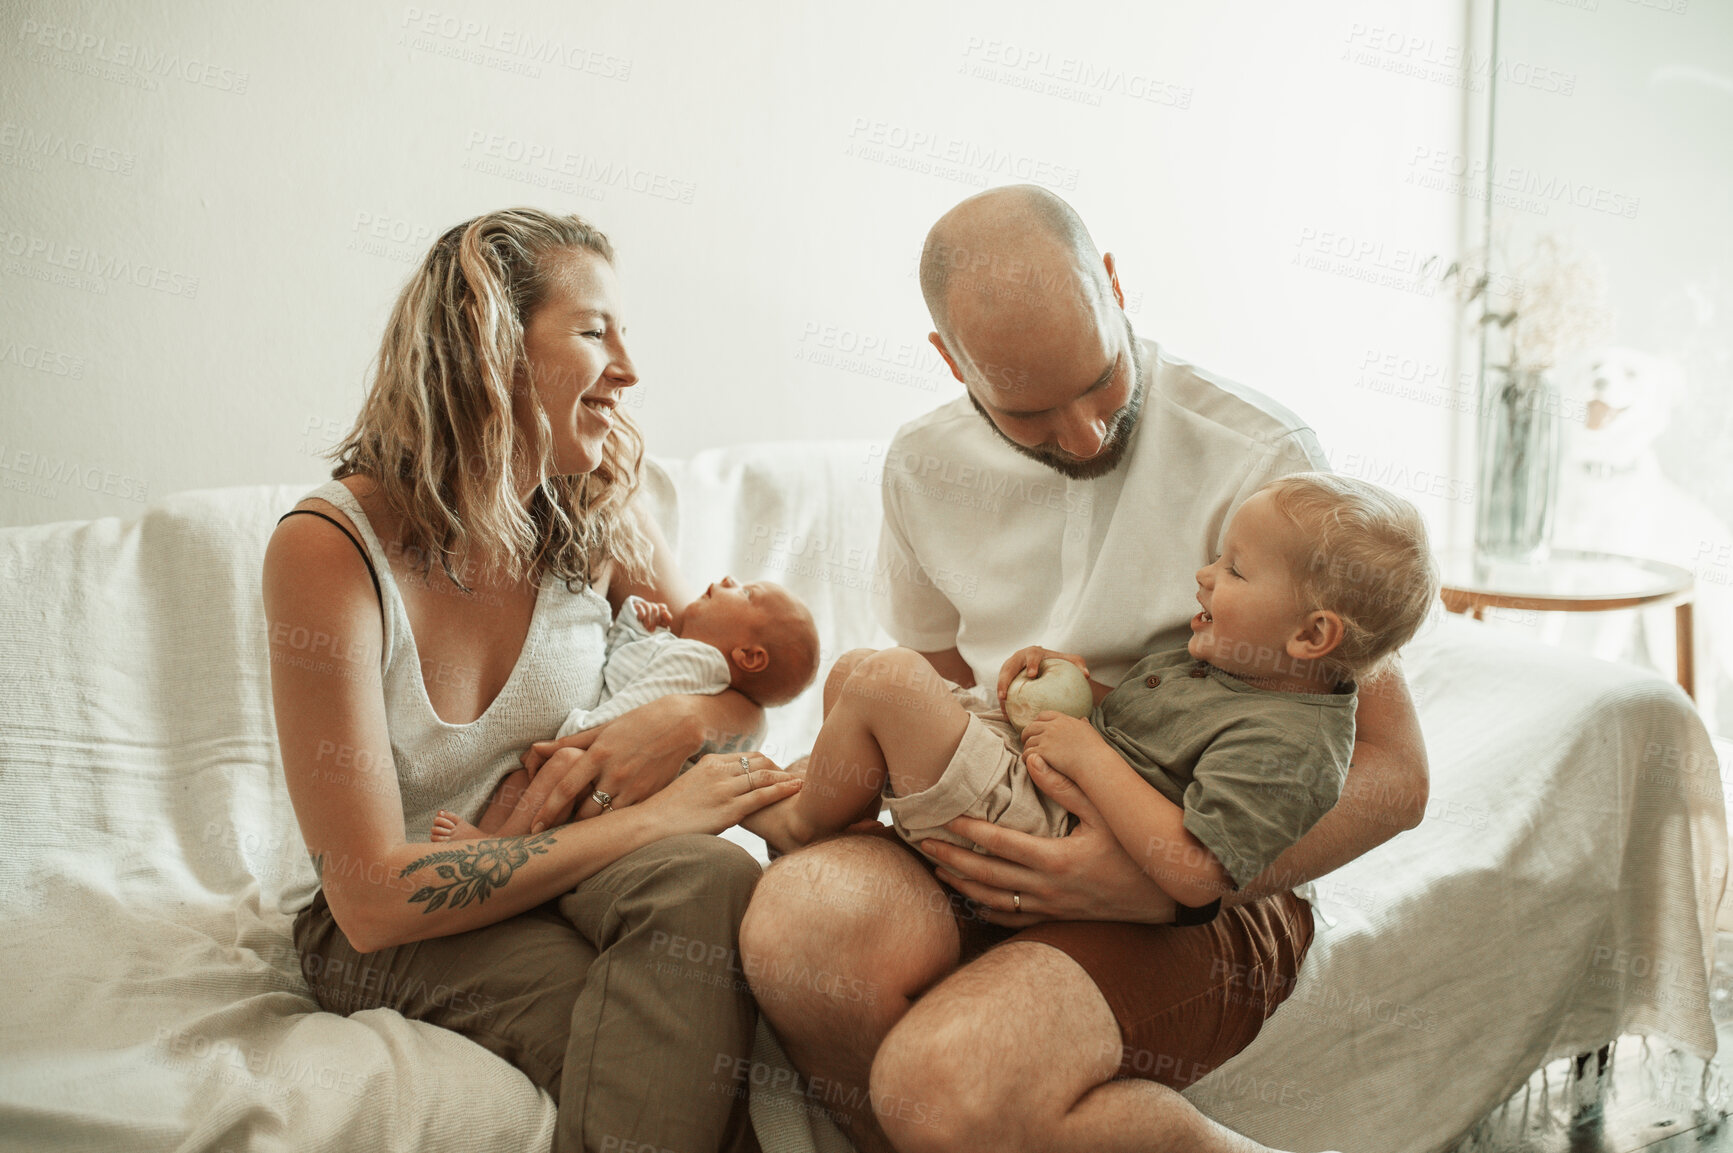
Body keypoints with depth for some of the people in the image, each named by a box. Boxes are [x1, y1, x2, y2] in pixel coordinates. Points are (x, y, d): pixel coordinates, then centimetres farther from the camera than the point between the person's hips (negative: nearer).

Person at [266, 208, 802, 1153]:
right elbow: (371, 898, -21)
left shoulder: (600, 517, -3)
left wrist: (684, 720, -16)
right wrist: (645, 823, -25)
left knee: (710, 880, -32)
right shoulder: (329, 547, -19)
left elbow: (744, 691, 10)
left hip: (564, 869, 5)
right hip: (387, 936, -4)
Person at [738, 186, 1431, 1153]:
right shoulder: (926, 465, 7)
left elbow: (1392, 774, -9)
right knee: (801, 913, -30)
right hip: (999, 853, 4)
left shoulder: (1259, 457, -9)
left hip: (1205, 897, -4)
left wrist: (1160, 884, -22)